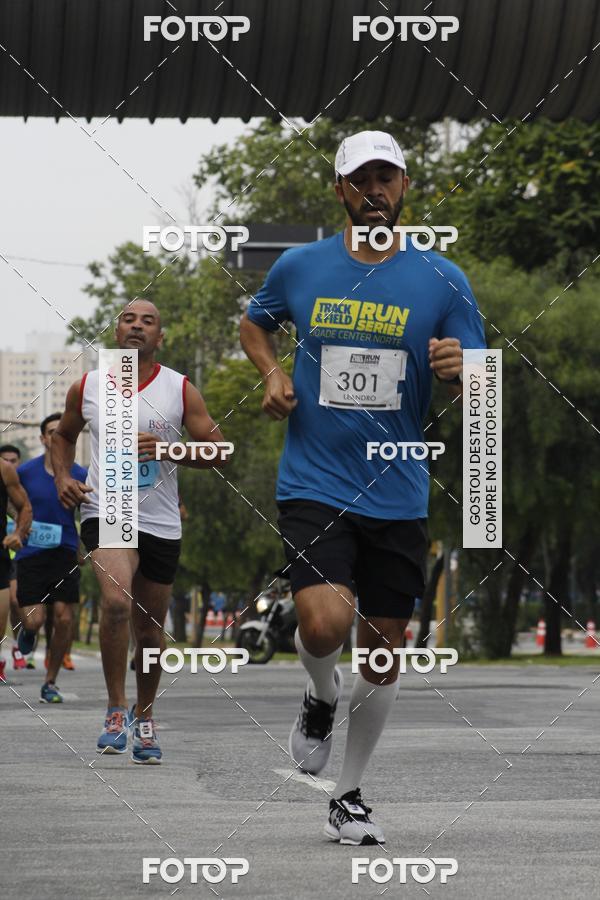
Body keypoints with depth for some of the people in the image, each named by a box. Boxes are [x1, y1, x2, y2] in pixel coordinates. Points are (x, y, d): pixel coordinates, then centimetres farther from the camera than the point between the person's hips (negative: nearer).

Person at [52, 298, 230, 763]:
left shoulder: (180, 390, -1)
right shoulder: (86, 388, 3)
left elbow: (217, 451, -1)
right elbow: (64, 435, 21)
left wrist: (167, 450, -17)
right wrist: (63, 477, 2)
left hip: (161, 523, 1)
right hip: (105, 513, -1)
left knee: (150, 630, 10)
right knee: (116, 600, -27)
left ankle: (144, 715, 34)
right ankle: (116, 711, -15)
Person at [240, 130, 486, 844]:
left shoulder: (441, 279, 1)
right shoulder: (299, 267, 2)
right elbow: (255, 322, 22)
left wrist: (459, 369, -20)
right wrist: (271, 373, 2)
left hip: (398, 496, 2)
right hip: (313, 484, -1)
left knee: (384, 649, 7)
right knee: (325, 622, -23)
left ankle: (348, 798, 24)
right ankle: (320, 700, 13)